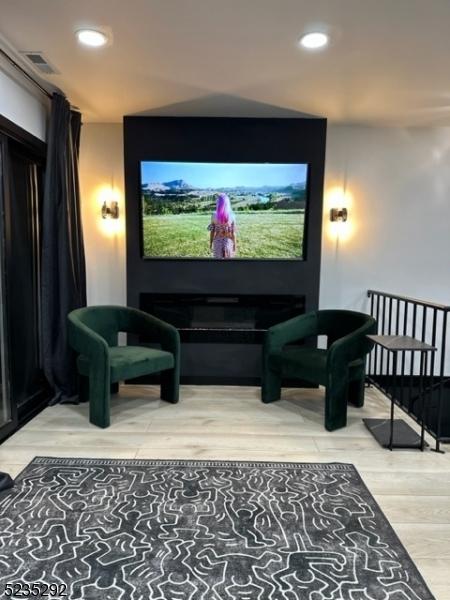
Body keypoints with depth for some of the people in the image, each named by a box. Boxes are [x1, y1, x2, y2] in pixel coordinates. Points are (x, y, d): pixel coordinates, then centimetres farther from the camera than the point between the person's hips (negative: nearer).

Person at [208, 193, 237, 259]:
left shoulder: (214, 215, -7)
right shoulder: (231, 215, -7)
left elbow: (212, 231, -4)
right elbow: (233, 232, -5)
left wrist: (210, 243, 7)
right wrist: (234, 244, 4)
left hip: (217, 242, 0)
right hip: (228, 241, 0)